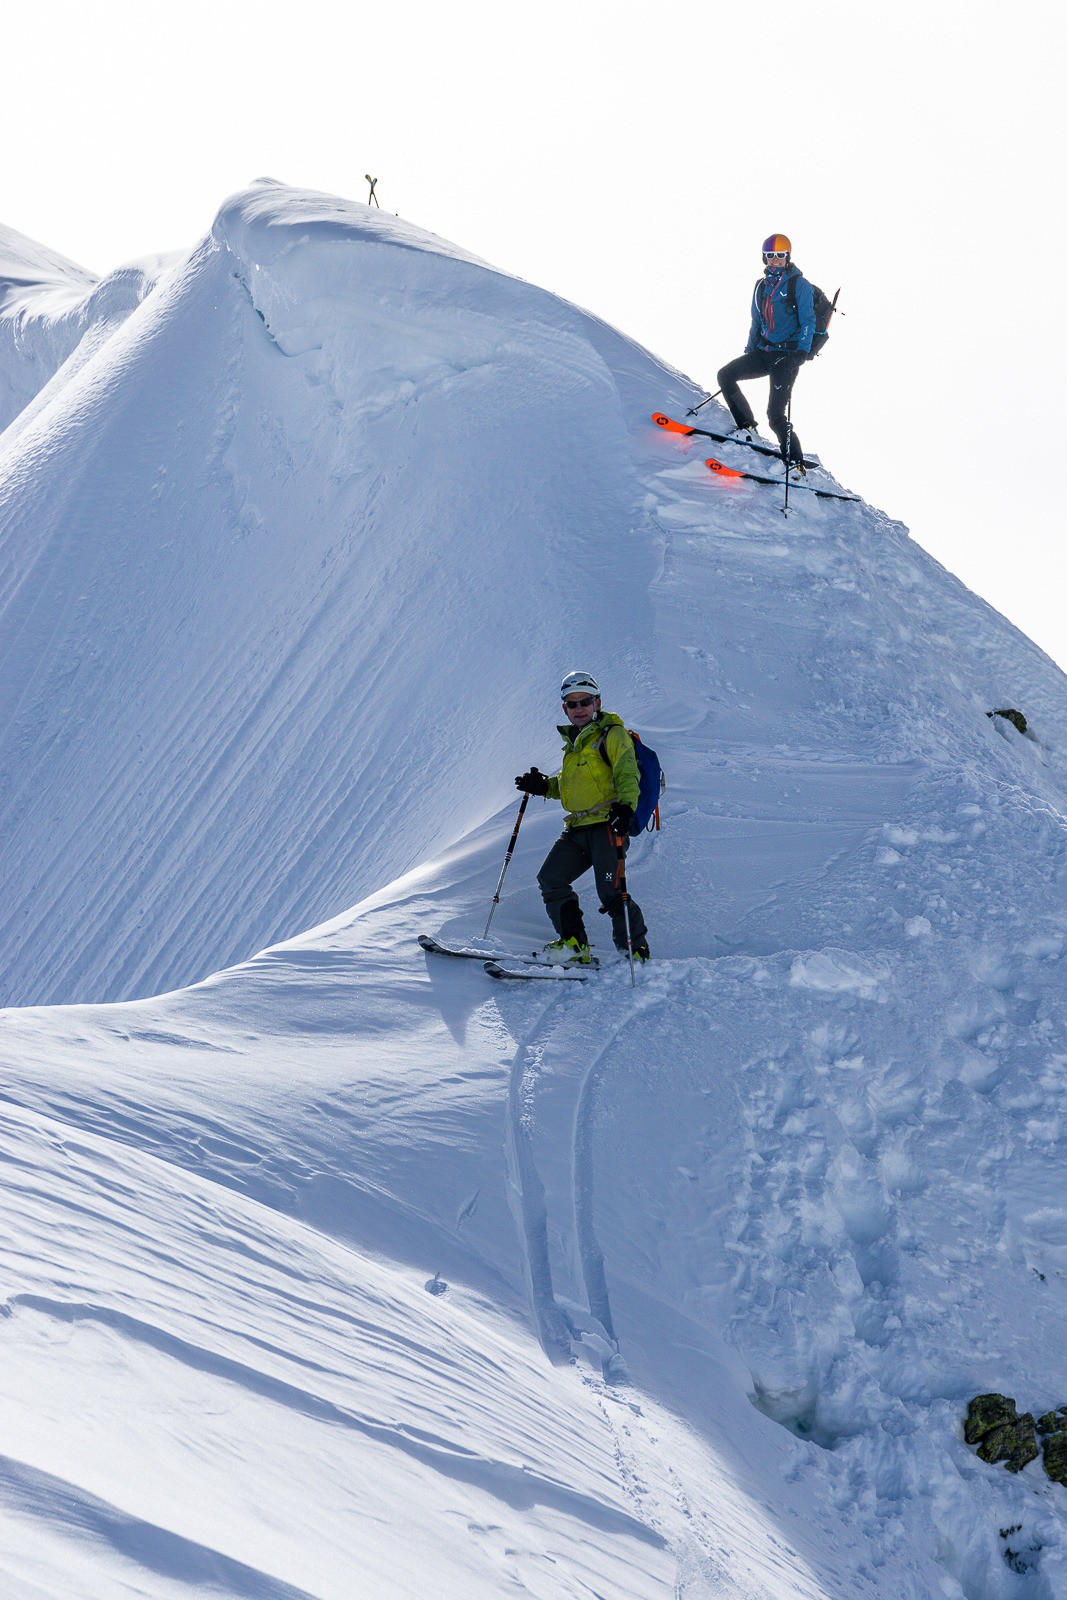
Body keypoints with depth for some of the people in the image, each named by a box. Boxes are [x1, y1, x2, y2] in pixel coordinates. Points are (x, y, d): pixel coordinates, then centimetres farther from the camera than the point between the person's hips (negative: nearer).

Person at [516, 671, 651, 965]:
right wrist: (543, 786, 16)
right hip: (576, 828, 8)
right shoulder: (573, 743, 23)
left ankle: (636, 949, -3)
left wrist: (625, 806, -33)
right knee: (550, 879, -1)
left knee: (610, 892, -15)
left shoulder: (612, 734, -2)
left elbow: (627, 773, -15)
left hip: (607, 823, -8)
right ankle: (574, 943, 2)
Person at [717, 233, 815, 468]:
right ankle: (746, 426, 4)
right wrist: (749, 350, 18)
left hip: (787, 355, -7)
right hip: (763, 352, 7)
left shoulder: (799, 285, -4)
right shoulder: (762, 286, 15)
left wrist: (802, 352, -19)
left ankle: (796, 463, -6)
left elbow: (808, 321, -8)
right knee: (725, 375, -4)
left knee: (776, 414, -14)